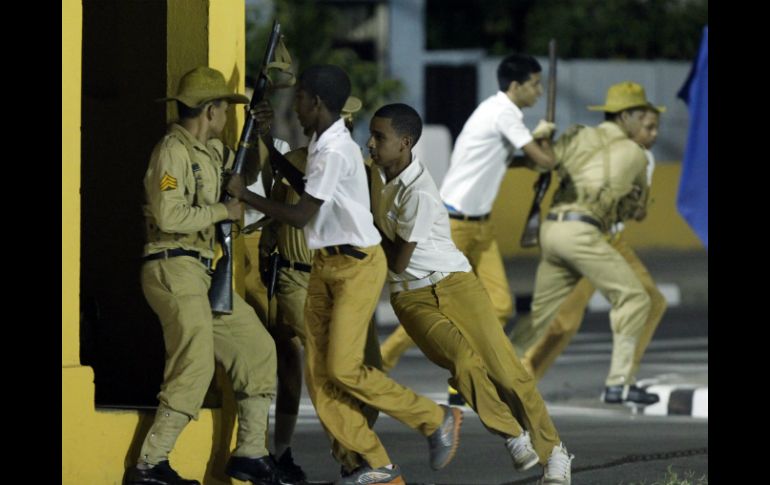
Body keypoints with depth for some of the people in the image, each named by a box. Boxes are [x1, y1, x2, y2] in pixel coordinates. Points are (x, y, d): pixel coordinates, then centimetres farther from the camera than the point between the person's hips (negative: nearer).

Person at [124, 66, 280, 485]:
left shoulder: (211, 150, 17)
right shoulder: (173, 151, -12)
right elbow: (168, 216, -23)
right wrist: (222, 211, -12)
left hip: (202, 272, 10)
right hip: (173, 267, -10)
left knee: (256, 348, 11)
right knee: (195, 364, -18)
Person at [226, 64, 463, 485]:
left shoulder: (335, 153, -21)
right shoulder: (319, 146, 10)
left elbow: (300, 216, -22)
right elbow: (304, 181, 31)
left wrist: (244, 195, -13)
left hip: (356, 265, -10)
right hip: (326, 265, 10)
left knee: (343, 368, -13)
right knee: (318, 371, 2)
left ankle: (437, 420, 3)